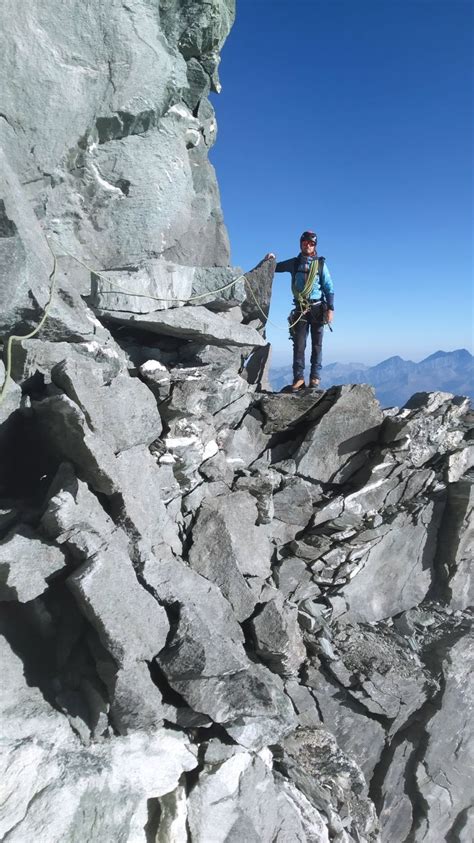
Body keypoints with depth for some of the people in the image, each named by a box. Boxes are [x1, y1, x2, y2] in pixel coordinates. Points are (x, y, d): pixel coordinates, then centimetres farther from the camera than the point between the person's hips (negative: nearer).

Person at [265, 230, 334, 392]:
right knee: (299, 344, -6)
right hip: (300, 309, 1)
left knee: (317, 344, 2)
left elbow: (329, 288, 2)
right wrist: (270, 260, -5)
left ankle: (315, 377, 6)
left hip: (317, 308, -1)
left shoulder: (320, 264, 4)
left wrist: (330, 309, -7)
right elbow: (275, 267, 18)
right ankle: (298, 377, -4)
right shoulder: (294, 263, 9)